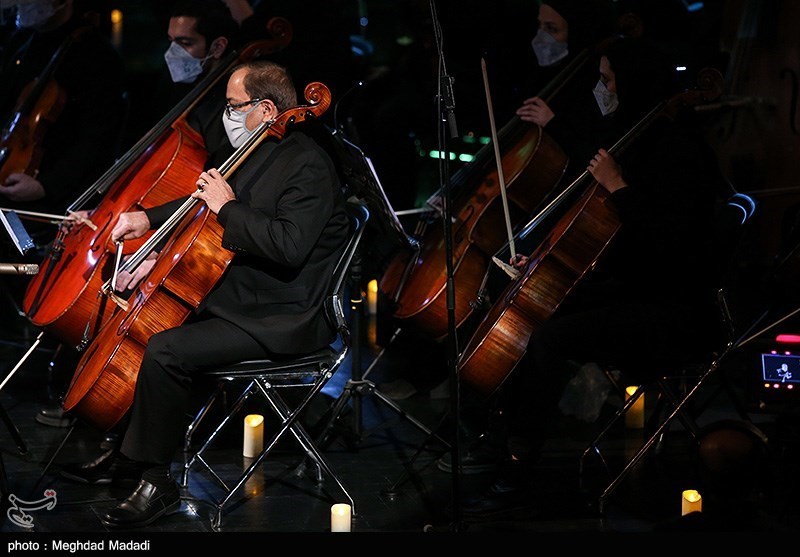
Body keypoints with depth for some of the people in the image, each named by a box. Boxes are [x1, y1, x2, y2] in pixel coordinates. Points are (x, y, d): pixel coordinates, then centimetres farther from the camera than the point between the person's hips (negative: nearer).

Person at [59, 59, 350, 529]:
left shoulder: (308, 166, -18)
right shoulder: (258, 154, 12)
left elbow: (289, 245, -31)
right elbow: (204, 207, 26)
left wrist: (228, 207, -22)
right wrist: (148, 220, 12)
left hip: (285, 318, -11)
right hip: (238, 295, 11)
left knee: (166, 350, -25)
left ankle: (156, 479, -12)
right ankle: (125, 450, 19)